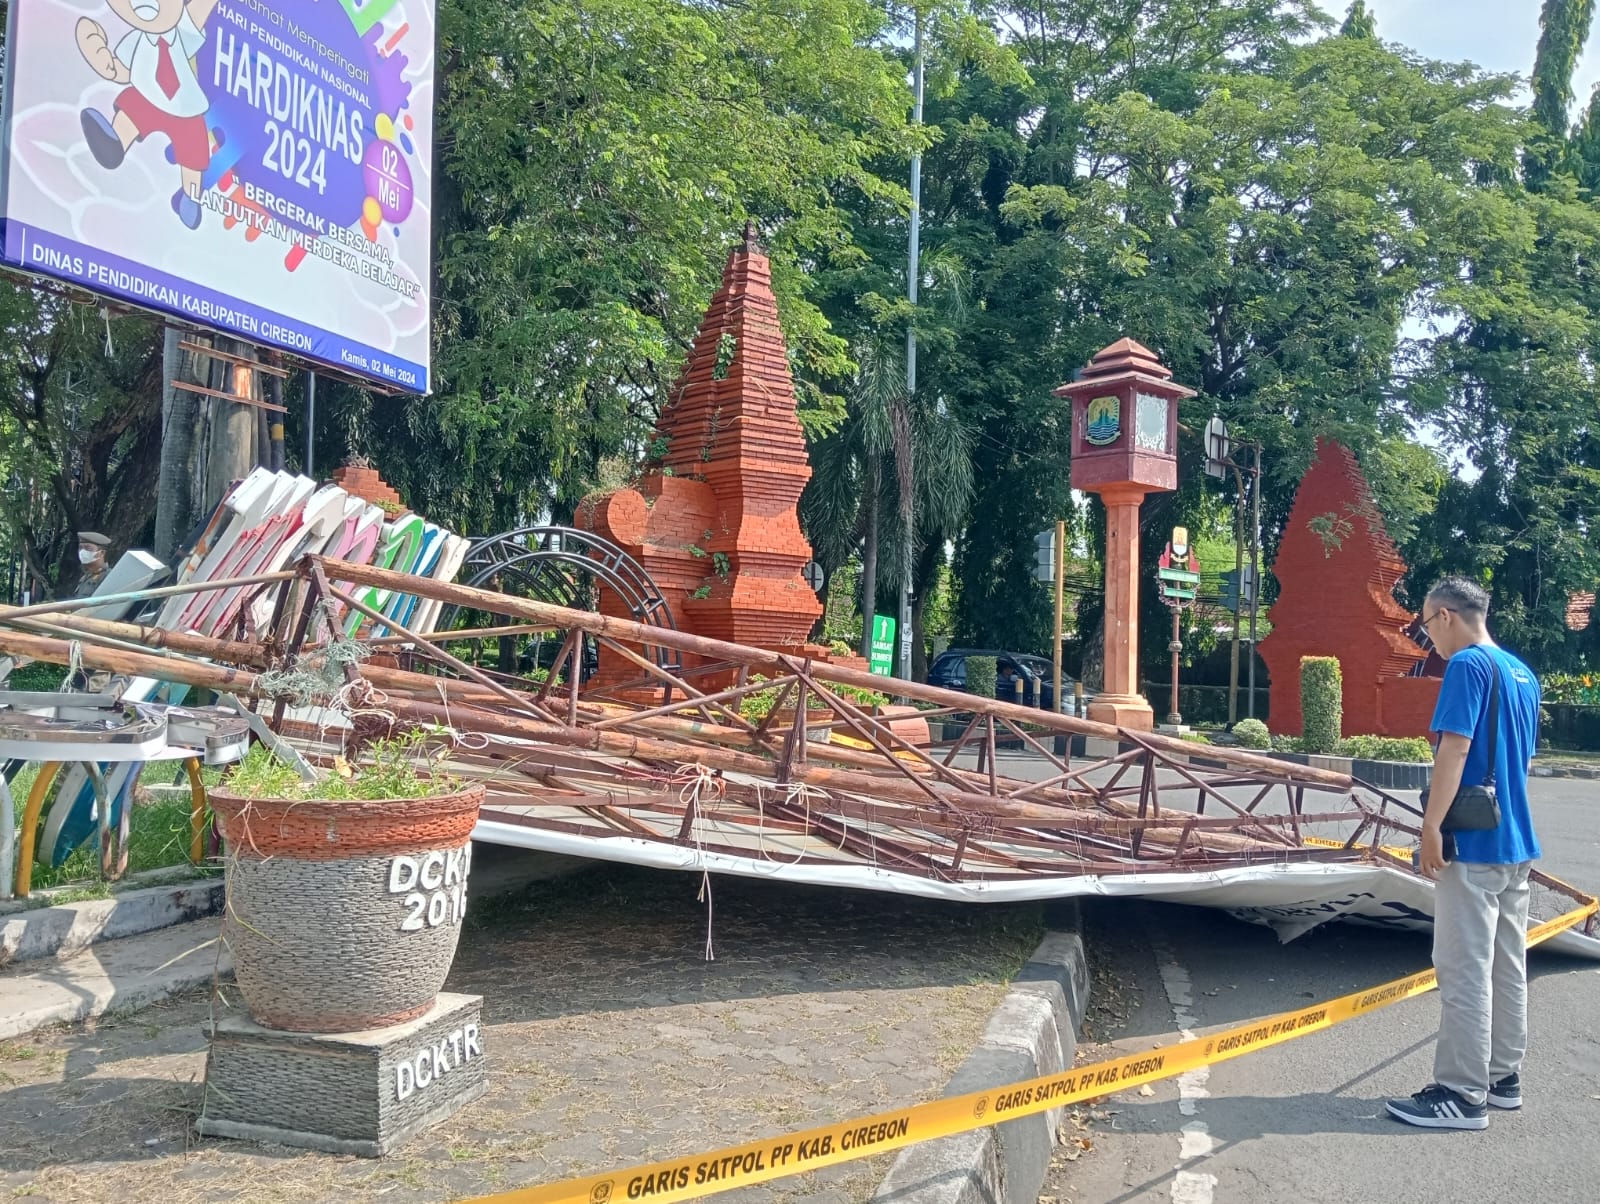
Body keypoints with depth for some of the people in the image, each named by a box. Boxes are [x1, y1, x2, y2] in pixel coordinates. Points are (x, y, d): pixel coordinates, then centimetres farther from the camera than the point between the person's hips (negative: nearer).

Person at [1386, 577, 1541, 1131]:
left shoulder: (1468, 665, -13)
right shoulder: (1523, 674, 14)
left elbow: (1454, 748, -21)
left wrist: (1431, 826, -19)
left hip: (1473, 843, -9)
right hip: (1517, 842, 9)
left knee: (1465, 969, -5)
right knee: (1508, 964, 15)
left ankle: (1462, 1094, 0)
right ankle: (1503, 1075, 24)